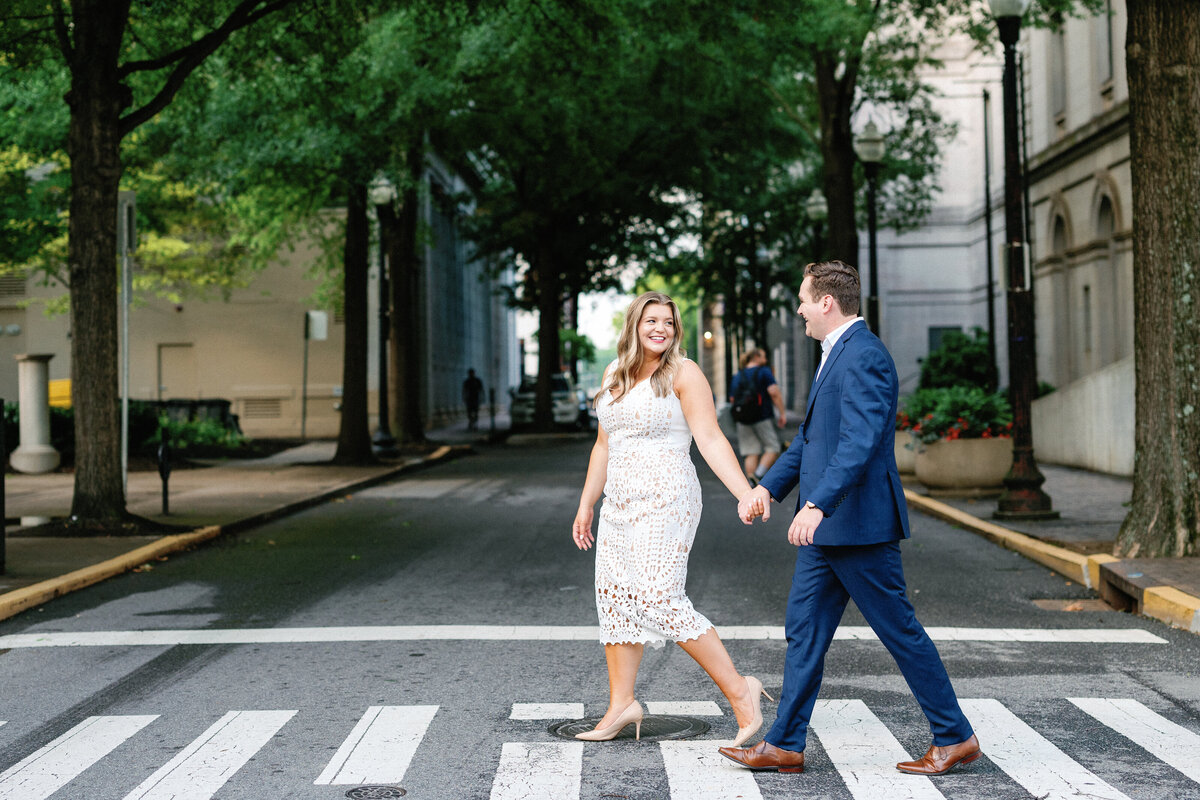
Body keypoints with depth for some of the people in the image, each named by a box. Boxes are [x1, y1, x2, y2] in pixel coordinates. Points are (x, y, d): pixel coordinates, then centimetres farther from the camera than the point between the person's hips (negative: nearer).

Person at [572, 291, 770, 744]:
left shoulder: (683, 373, -6)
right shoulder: (614, 375, 14)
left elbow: (711, 440, -12)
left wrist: (746, 494, -23)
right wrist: (586, 504, 22)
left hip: (665, 501, -7)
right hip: (621, 503, 7)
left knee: (658, 600, -15)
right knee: (614, 598, 6)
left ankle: (738, 691, -7)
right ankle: (621, 705, 15)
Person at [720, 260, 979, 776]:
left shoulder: (863, 356, -16)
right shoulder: (837, 354, 17)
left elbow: (860, 441, -28)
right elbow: (811, 437, 25)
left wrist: (817, 505, -35)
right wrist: (768, 486, 19)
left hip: (858, 523, -10)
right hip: (826, 527, 10)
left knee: (900, 632, 0)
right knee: (804, 631, 9)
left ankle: (954, 738, 12)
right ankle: (784, 746, 14)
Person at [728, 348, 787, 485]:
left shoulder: (738, 376, 12)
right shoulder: (764, 372, -3)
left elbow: (732, 398, 10)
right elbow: (774, 392, -14)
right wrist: (782, 413, -11)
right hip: (763, 417, -5)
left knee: (751, 452, 6)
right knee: (772, 448, 4)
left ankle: (751, 481, -2)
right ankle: (759, 474, -14)